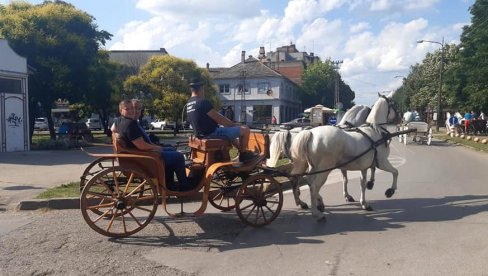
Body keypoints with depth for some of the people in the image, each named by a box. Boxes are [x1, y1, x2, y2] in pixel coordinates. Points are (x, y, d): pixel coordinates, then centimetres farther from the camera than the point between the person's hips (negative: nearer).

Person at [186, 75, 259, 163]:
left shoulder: (189, 104, 7)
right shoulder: (203, 102, -23)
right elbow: (219, 119, -18)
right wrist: (234, 125, 0)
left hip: (202, 134, 10)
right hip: (212, 134, -10)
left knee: (229, 130, 34)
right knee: (245, 129, -1)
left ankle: (241, 149, 39)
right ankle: (243, 154, 17)